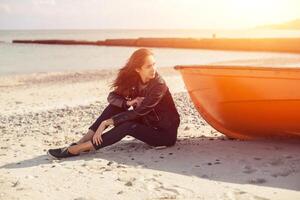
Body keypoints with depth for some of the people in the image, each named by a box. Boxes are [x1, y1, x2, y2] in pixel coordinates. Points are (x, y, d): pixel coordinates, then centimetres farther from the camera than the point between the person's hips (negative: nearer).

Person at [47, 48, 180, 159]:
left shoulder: (159, 85, -23)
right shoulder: (133, 80, -3)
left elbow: (138, 112, -28)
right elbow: (112, 96, -4)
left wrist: (106, 122, -29)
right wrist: (128, 103, -26)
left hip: (165, 134, -6)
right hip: (147, 124, 6)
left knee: (128, 127, -31)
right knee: (115, 107, -11)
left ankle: (75, 150, -31)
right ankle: (82, 142, -17)